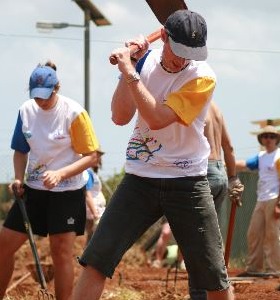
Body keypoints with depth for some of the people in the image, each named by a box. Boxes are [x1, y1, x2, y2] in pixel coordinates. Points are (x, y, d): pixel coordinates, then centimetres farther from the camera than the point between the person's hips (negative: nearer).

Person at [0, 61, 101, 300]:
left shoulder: (73, 113, -15)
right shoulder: (26, 111, -1)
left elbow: (91, 156, -13)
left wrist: (60, 173, -26)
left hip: (67, 192, -5)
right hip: (34, 189, 5)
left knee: (62, 252, -6)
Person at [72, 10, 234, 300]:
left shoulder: (203, 77, -13)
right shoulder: (145, 61, 1)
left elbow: (158, 119, -23)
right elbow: (120, 117, -6)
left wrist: (130, 72, -25)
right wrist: (129, 65, -14)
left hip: (187, 185, -3)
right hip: (139, 180, 3)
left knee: (214, 276, -1)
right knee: (97, 258, -8)